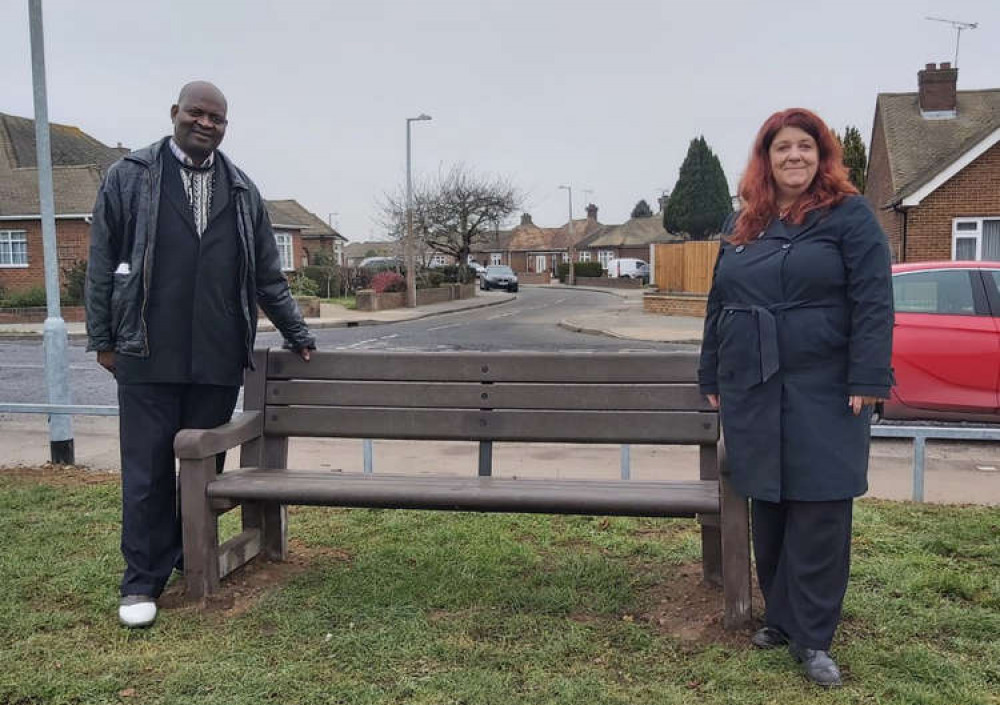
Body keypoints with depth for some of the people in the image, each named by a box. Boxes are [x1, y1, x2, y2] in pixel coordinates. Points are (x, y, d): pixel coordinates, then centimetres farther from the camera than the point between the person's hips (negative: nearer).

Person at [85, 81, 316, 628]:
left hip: (219, 359, 3)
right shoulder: (128, 177, 5)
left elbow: (268, 275, 16)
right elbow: (102, 264, 6)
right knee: (147, 471, 1)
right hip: (147, 357, -2)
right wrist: (103, 339, 3)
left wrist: (297, 334, 17)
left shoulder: (242, 191, 13)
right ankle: (142, 582, 13)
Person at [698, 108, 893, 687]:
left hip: (824, 393, -5)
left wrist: (868, 380, -16)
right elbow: (719, 306, 17)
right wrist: (712, 378, 15)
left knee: (819, 514, -1)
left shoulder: (849, 214, -2)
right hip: (753, 393, 5)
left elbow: (874, 302, -9)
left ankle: (813, 638, 10)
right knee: (768, 510, 11)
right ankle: (781, 618, 26)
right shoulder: (743, 225, 14)